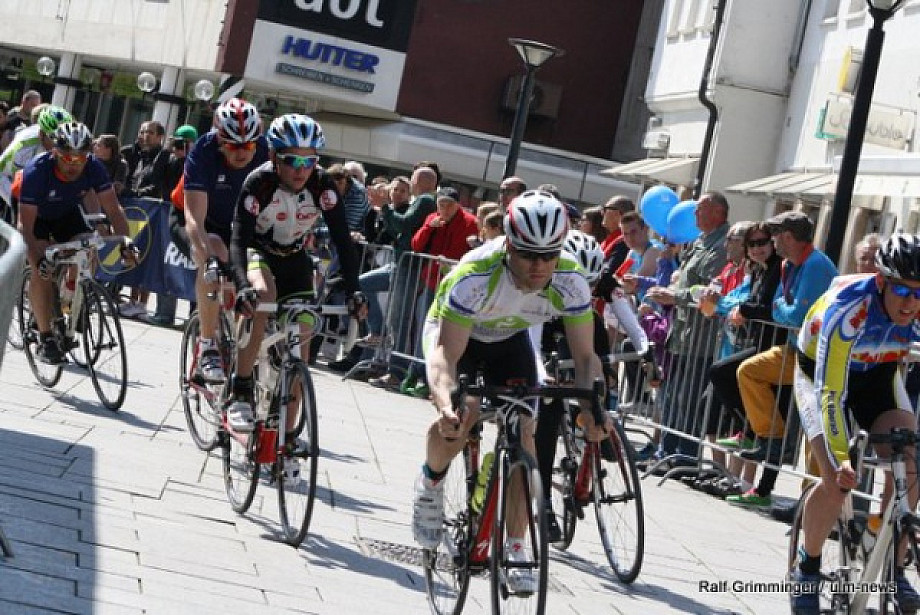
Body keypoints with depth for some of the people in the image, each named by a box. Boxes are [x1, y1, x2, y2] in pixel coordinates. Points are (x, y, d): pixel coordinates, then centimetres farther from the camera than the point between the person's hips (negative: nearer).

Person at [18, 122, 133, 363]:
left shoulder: (93, 168, -28)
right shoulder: (36, 171, -36)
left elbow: (113, 209, -23)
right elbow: (25, 225, -36)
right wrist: (39, 259, -49)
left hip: (67, 213, 3)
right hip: (36, 216, -3)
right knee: (42, 270, -21)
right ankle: (45, 339, -15)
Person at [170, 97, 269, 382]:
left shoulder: (266, 153, -22)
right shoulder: (204, 152, -31)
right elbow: (195, 217, -39)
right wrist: (208, 255, -56)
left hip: (235, 224, 4)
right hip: (190, 221, -4)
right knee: (214, 259, -35)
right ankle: (208, 348, -28)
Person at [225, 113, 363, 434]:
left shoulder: (322, 186, -24)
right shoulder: (259, 183, -30)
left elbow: (342, 239, -23)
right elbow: (239, 239, -36)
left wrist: (352, 289, -35)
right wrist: (243, 285, -53)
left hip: (295, 260, 3)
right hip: (258, 252, -3)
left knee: (301, 340, -6)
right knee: (263, 294, -36)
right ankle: (240, 392, -26)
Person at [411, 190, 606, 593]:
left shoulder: (570, 281, -30)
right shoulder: (475, 276, -40)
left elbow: (585, 355, -24)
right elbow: (446, 353, -42)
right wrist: (446, 401, -62)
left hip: (509, 338, 3)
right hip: (454, 333, -3)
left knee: (523, 429, -11)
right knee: (461, 415, -28)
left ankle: (515, 548, 1)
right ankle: (430, 483, 5)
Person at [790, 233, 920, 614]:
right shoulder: (847, 308, -39)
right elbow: (830, 391, -42)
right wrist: (841, 458, -53)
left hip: (879, 374, 4)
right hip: (822, 372, -4)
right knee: (838, 480, -20)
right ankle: (807, 567, 3)